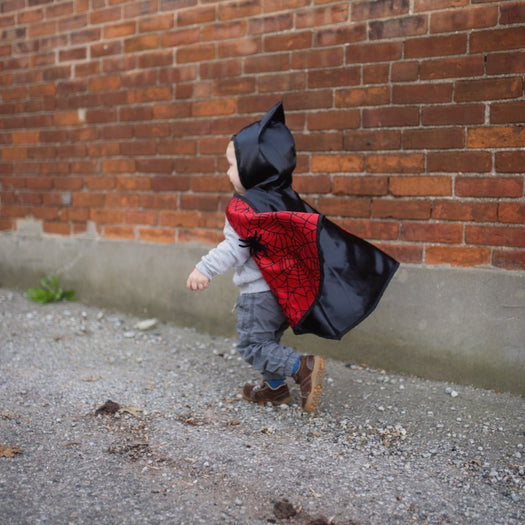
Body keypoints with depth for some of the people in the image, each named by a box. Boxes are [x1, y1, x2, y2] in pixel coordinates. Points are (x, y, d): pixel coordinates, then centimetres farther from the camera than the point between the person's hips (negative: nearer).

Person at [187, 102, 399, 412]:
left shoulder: (244, 208, -18)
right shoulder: (288, 200, 6)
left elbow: (234, 250, -21)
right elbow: (319, 232, 9)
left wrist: (205, 270, -15)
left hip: (259, 292, -9)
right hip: (286, 291, 9)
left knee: (253, 345, 1)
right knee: (269, 340, 22)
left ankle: (304, 367, -12)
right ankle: (275, 388, 32)